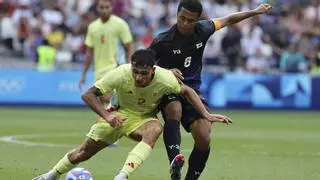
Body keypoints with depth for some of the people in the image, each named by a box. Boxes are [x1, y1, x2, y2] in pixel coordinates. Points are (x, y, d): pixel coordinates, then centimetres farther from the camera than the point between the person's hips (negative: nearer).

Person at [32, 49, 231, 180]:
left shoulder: (165, 78, -29)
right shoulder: (121, 74, -32)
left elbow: (187, 91, -8)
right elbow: (88, 94, -27)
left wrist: (206, 115, -15)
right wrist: (107, 115, -41)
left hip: (144, 118, 0)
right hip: (119, 115, 0)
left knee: (155, 128, -36)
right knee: (84, 151, 2)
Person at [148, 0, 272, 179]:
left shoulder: (203, 30, -4)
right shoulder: (163, 41, -17)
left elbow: (227, 20, 15)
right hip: (168, 90, -4)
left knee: (204, 140, -12)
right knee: (175, 110, -39)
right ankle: (175, 159, -55)